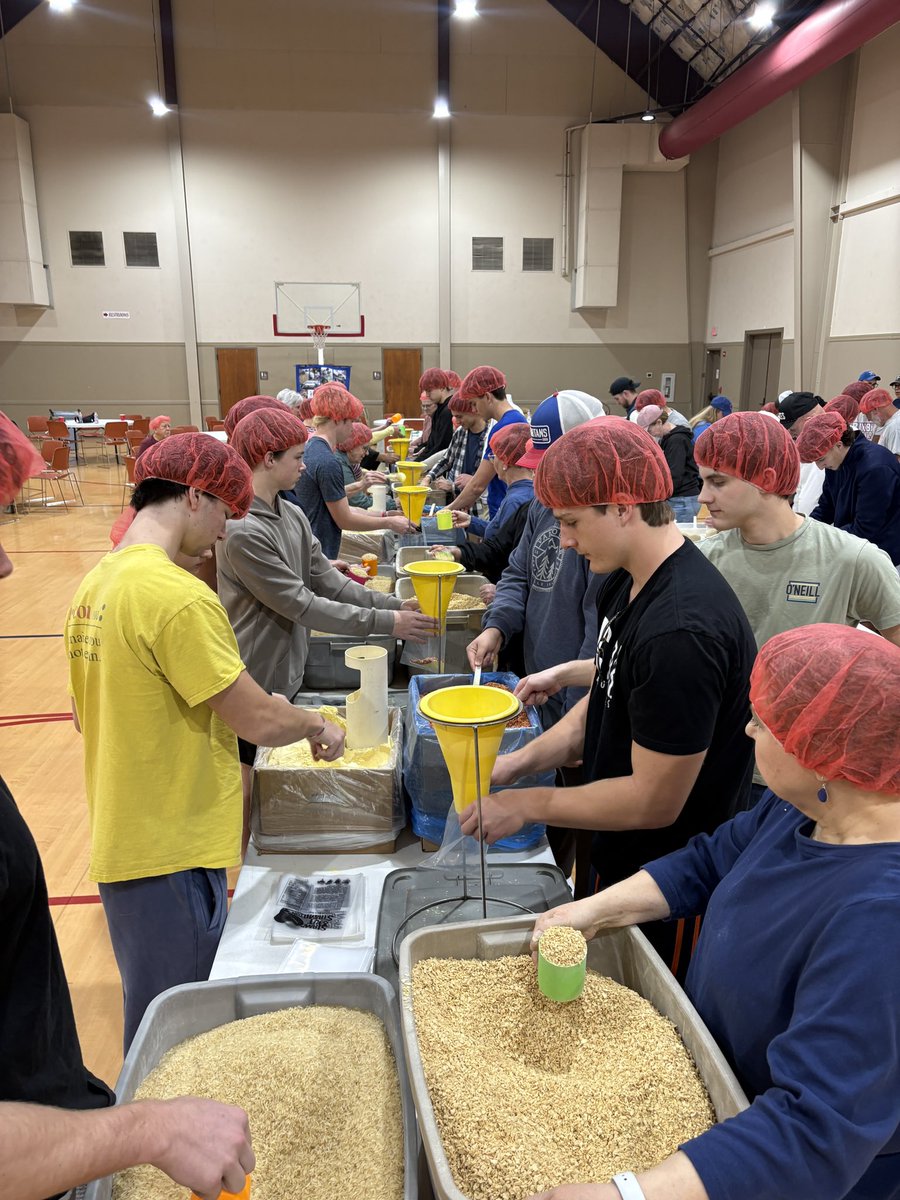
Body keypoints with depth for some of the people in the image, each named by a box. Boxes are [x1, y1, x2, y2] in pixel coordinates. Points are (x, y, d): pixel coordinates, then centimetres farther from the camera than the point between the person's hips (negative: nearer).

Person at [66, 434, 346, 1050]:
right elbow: (261, 721, -20)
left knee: (154, 1019, 25)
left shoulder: (95, 584, 7)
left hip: (123, 842, 9)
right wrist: (317, 726, 0)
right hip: (174, 853, -9)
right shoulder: (179, 596, -22)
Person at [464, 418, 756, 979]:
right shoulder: (628, 583, -1)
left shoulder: (681, 630, -33)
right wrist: (524, 759, -5)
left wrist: (528, 804, -17)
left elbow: (654, 801, -27)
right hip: (618, 859, 8)